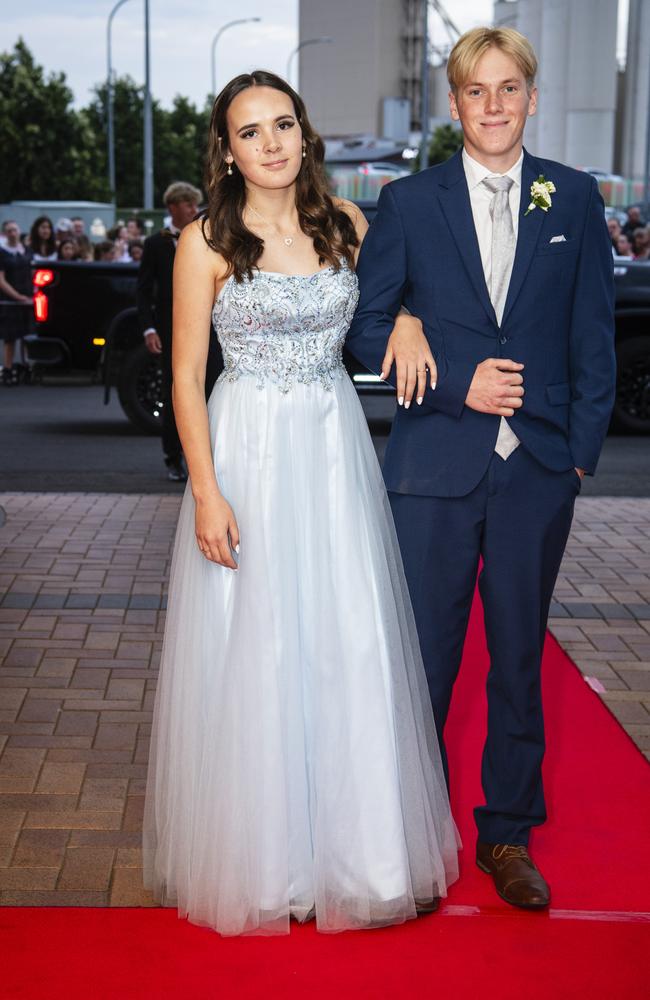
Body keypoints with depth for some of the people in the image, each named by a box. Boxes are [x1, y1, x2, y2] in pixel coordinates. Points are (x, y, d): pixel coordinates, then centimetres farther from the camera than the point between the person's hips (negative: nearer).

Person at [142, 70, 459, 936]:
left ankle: (351, 841, 24)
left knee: (351, 649, 6)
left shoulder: (345, 224, 5)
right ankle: (259, 852, 22)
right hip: (248, 453, -3)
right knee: (251, 654, 4)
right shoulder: (208, 242, -6)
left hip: (337, 450, 4)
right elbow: (186, 376, -6)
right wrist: (207, 493, -13)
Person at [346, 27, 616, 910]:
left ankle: (509, 833, 26)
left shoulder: (576, 200, 6)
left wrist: (582, 448, 0)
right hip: (436, 467, -1)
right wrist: (457, 386, -11)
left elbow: (594, 335, 7)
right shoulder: (408, 203, 2)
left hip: (539, 470, 1)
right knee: (424, 655, 6)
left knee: (520, 656, 11)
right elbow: (367, 327, 1)